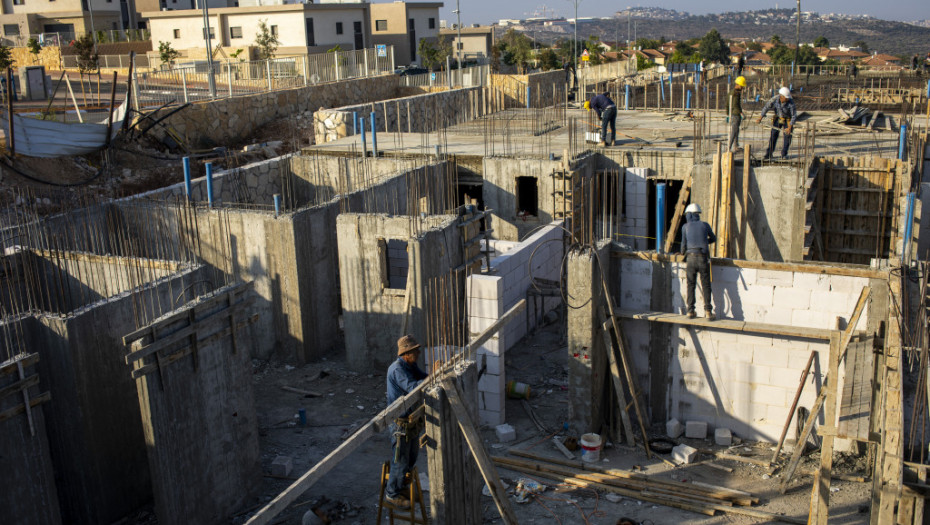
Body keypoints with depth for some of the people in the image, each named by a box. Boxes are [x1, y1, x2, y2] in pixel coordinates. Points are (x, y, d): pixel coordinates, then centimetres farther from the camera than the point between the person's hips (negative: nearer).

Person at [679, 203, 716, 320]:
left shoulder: (685, 227, 5)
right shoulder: (704, 225, 9)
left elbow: (684, 244, 3)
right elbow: (713, 238, 24)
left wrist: (683, 253, 23)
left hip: (691, 257, 0)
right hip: (703, 258, 0)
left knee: (691, 285, 8)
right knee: (706, 285, 3)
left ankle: (690, 311, 6)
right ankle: (708, 311, -4)